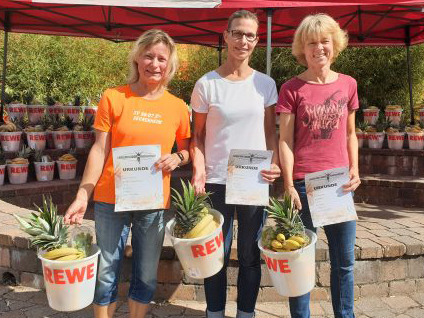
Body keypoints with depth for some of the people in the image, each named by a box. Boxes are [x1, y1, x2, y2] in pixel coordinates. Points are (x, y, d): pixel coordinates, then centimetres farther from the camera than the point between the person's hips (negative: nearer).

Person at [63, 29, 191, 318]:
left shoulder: (178, 107, 3)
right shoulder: (114, 98, -2)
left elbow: (188, 150, 13)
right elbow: (100, 150, -2)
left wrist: (177, 158, -10)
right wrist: (82, 196, -7)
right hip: (111, 199, -1)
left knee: (146, 276, 13)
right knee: (107, 274, 7)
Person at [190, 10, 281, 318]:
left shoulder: (265, 84, 5)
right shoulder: (207, 84, -1)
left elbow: (271, 132, 8)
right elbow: (198, 135, 2)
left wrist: (274, 163, -9)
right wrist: (199, 169, -13)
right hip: (216, 182, -1)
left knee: (250, 254, 11)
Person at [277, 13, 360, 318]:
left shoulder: (348, 84, 8)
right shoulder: (292, 88, -2)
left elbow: (350, 134, 15)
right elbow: (285, 140, -4)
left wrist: (355, 171, 3)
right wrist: (289, 185, -9)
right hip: (304, 183, -3)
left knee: (345, 261, 11)